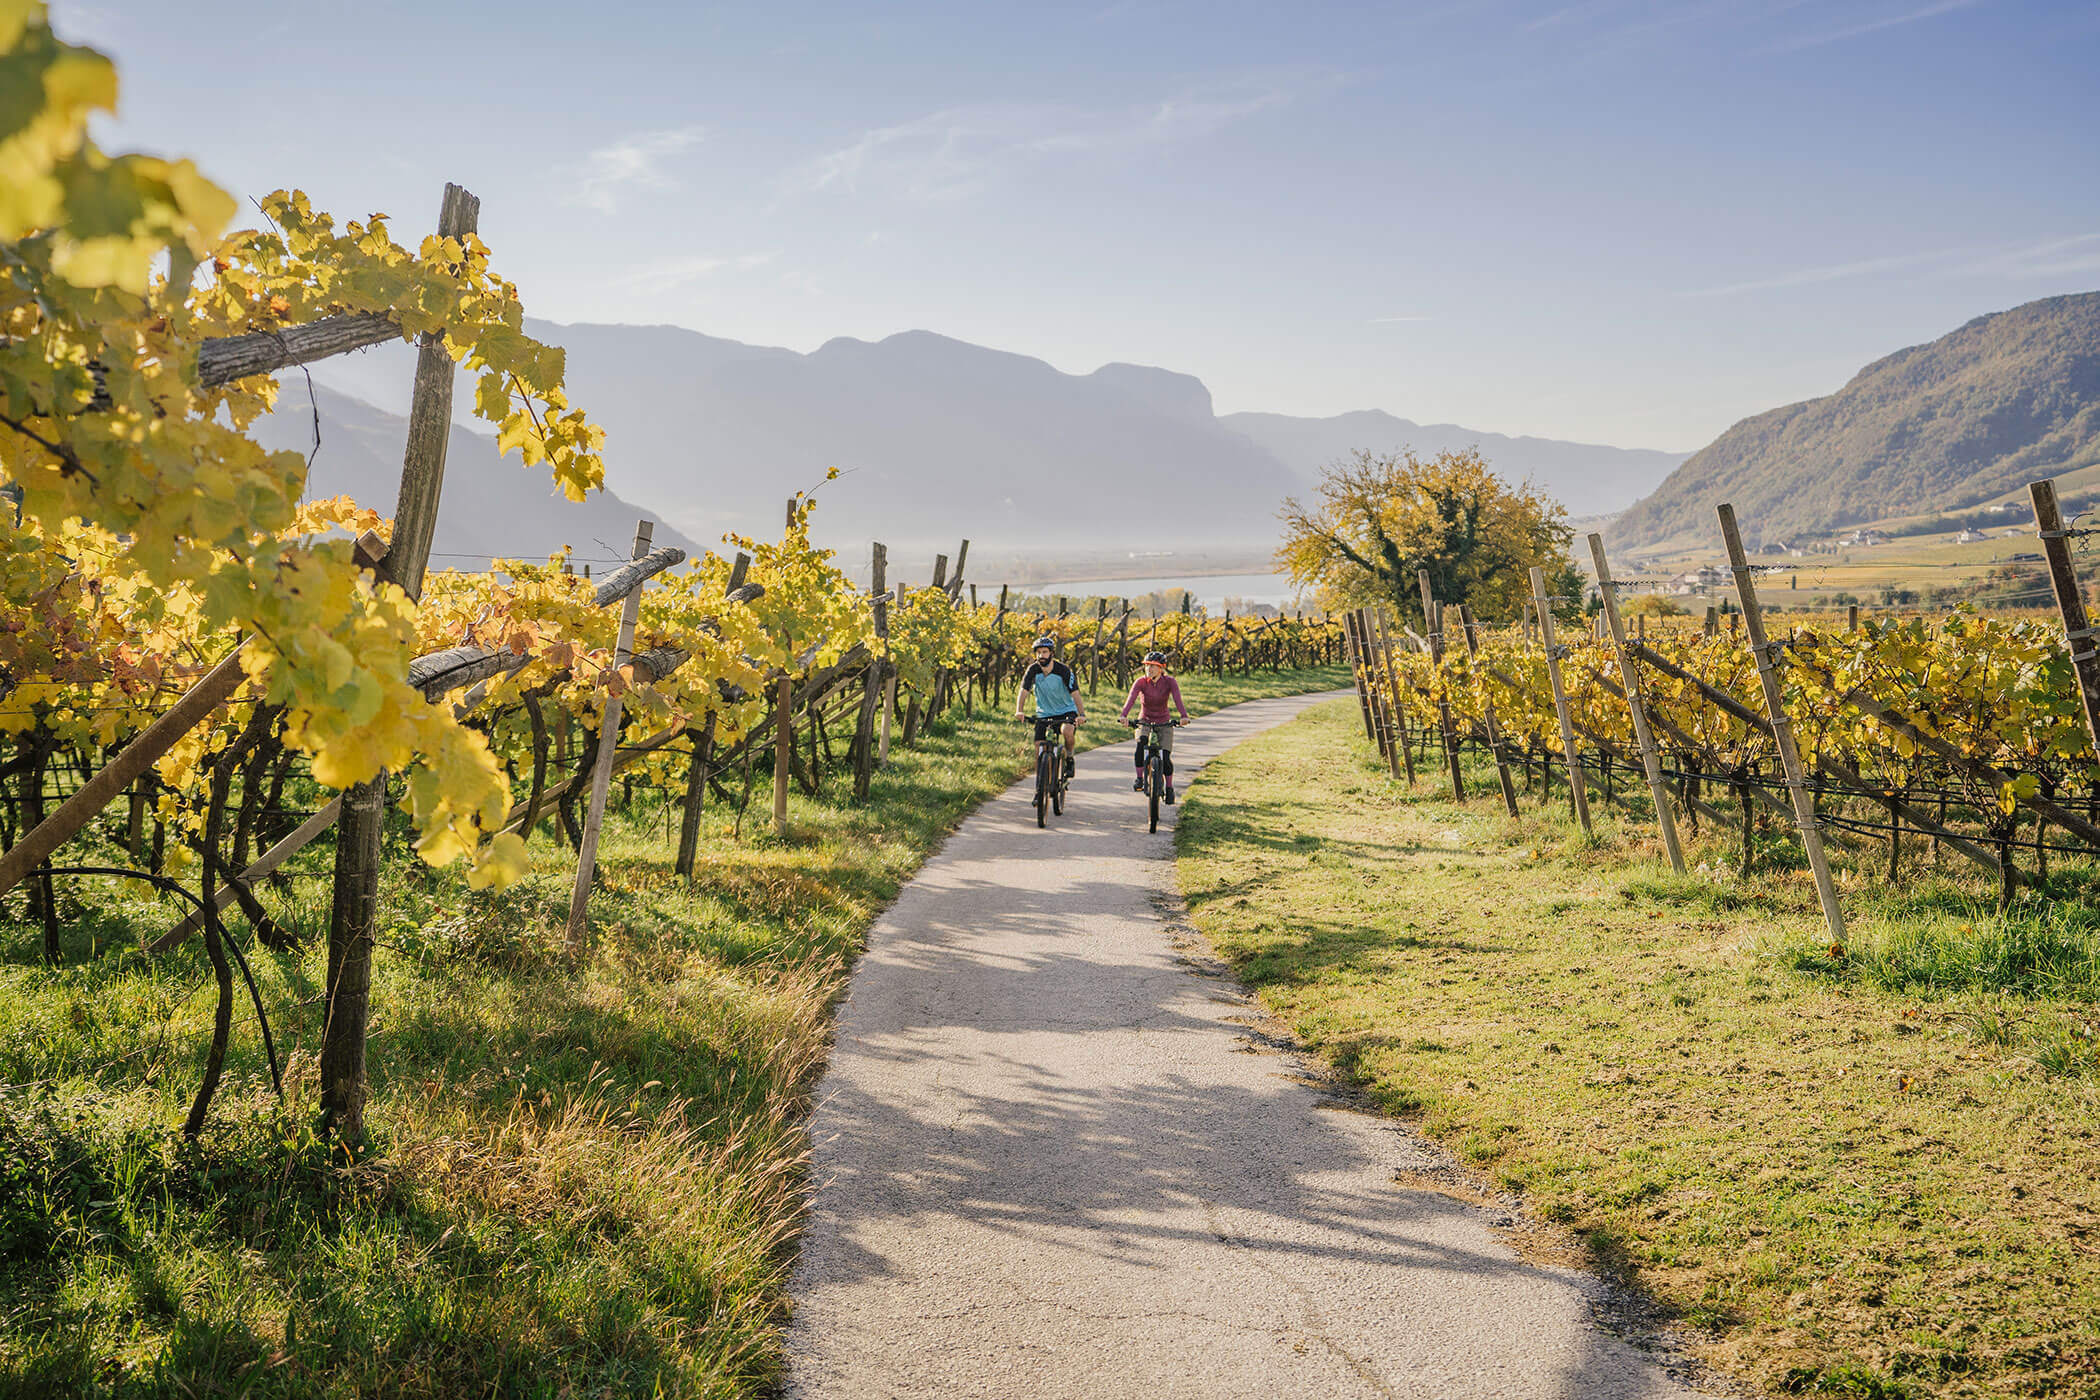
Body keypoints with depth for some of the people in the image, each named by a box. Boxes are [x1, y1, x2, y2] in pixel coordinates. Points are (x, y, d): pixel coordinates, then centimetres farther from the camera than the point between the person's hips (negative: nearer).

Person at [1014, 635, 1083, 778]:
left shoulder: (1063, 670, -18)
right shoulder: (1033, 670, -11)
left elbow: (1075, 693, -25)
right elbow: (1023, 691, -19)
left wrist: (1082, 714, -40)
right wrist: (1019, 711, -38)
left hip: (1066, 711, -3)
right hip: (1044, 714, 3)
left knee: (1068, 730, -33)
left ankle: (1069, 760, -7)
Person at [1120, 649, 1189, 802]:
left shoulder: (1169, 682, -13)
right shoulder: (1141, 682, -13)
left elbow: (1177, 699, -28)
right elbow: (1131, 698, -29)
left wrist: (1184, 716, -47)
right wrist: (1124, 716, -47)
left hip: (1164, 723, 0)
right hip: (1144, 721, 0)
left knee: (1166, 757, -11)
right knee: (1141, 745, -30)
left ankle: (1169, 787, 9)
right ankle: (1140, 778, -19)